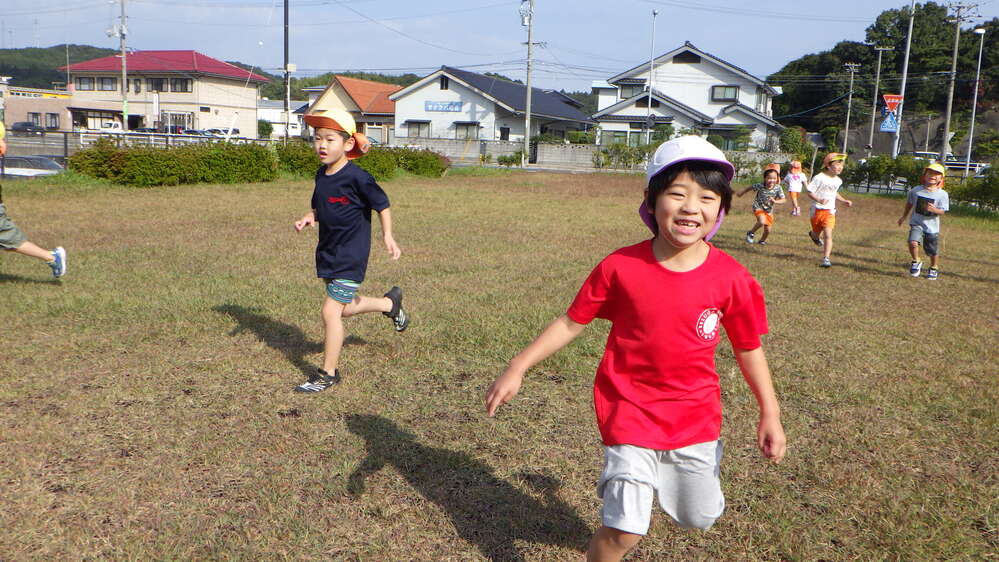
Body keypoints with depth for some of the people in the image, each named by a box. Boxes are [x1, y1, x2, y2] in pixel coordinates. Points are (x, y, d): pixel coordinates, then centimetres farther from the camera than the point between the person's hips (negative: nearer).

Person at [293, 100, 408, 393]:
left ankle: (328, 374, 5)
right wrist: (309, 218, -4)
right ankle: (390, 302, 46)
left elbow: (382, 204, -10)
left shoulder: (356, 177, -19)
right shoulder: (321, 174, 3)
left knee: (330, 311, -10)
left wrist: (387, 236, -14)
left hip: (351, 256, -8)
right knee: (345, 308, 20)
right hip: (327, 252, 8)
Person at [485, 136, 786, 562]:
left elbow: (748, 348, 1)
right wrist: (517, 368, -6)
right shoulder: (621, 267, -16)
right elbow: (572, 322, -5)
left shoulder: (732, 279, -13)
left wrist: (770, 414, 4)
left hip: (696, 416, 3)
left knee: (700, 518, 19)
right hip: (630, 412, -2)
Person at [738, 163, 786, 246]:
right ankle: (751, 233, -5)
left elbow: (783, 199, -16)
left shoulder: (778, 188, -16)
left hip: (769, 210, 3)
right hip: (758, 207, -3)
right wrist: (742, 192, 10)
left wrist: (775, 201, -36)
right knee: (762, 221, -32)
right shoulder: (760, 186, -21)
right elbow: (750, 187, -3)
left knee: (768, 230, 7)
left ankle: (762, 240, 40)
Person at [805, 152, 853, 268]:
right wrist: (819, 200, -31)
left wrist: (844, 201, 16)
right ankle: (813, 235, 56)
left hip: (830, 211, 3)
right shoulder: (819, 178, -15)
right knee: (817, 233, 17)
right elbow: (810, 193, -15)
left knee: (828, 235, -11)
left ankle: (826, 258, -10)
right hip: (817, 210, -3)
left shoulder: (838, 180, 5)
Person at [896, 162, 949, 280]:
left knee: (933, 251, 10)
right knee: (913, 242, -25)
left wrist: (934, 210, -31)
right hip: (917, 223, 0)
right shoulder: (916, 191, -3)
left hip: (932, 227, 0)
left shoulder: (942, 194, -8)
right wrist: (903, 217, 23)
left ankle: (934, 268, 39)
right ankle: (916, 262, 3)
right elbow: (909, 203, 14)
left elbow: (942, 211, -9)